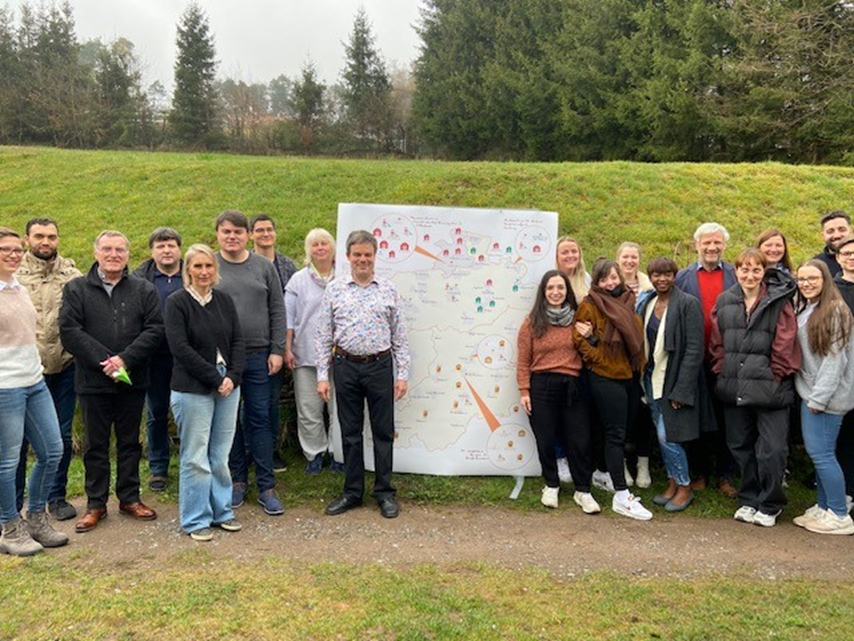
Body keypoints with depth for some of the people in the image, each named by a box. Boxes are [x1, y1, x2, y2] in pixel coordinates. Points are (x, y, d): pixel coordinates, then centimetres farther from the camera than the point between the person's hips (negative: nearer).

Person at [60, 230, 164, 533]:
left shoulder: (144, 290, 4)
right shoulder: (76, 289, 1)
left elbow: (154, 329, -5)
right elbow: (69, 331, -8)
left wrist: (125, 358, -17)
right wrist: (103, 360, -17)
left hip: (132, 380, 1)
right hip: (93, 381, -1)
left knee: (129, 441, 12)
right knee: (95, 444, 9)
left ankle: (129, 498, 25)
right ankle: (96, 503, 21)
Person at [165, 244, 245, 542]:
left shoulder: (224, 300, 9)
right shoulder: (177, 302, -5)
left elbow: (238, 341, 8)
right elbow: (180, 348, -12)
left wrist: (232, 377, -7)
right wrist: (215, 378, -13)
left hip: (227, 386, 4)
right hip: (192, 389, -4)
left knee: (221, 455, 11)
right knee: (196, 457, 2)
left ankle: (222, 511, 25)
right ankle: (196, 520, 16)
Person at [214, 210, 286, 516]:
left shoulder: (264, 266, 5)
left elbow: (277, 311, 5)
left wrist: (277, 350, -2)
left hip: (258, 356, 0)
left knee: (259, 419, 4)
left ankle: (266, 486, 12)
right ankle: (238, 479, 24)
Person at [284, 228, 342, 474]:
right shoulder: (299, 280, 8)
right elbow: (288, 317, 6)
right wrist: (287, 349, -1)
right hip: (306, 354, 1)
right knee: (309, 409, 5)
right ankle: (315, 453, 20)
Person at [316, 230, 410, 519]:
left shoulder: (389, 291, 4)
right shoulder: (335, 289, 4)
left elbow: (400, 337, 5)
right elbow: (323, 336, 4)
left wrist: (402, 375, -1)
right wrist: (322, 375, -1)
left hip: (380, 367, 0)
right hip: (346, 367, 1)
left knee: (383, 432, 5)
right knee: (350, 433, 10)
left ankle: (385, 493, 18)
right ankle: (352, 492, 23)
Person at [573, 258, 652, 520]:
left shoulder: (629, 302, 10)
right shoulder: (589, 305, -7)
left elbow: (638, 337, 19)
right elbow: (579, 337, -8)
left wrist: (640, 367, 10)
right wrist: (598, 359, -11)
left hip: (631, 376, 6)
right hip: (605, 378, -6)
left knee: (623, 431, 13)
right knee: (616, 434, -4)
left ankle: (614, 473, 29)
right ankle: (621, 496, 0)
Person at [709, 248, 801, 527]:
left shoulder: (779, 301, -4)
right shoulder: (724, 301, 6)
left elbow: (784, 345, -6)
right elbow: (717, 343, 9)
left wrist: (773, 378, -8)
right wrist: (722, 373, 3)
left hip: (769, 387, -4)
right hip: (733, 387, 4)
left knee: (772, 450, -1)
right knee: (741, 446, 14)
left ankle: (769, 505, 19)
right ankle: (749, 500, 31)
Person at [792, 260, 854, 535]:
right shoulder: (803, 311, 14)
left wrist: (819, 398, -16)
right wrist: (810, 395, 8)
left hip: (825, 395, -8)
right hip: (809, 392, 8)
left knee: (821, 452, -5)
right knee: (819, 452, 12)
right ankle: (823, 507, 22)